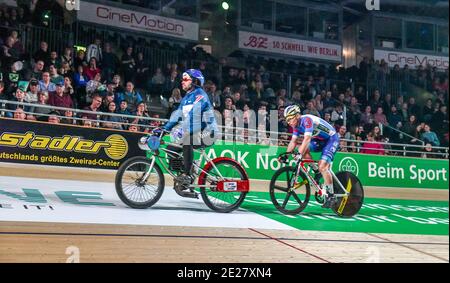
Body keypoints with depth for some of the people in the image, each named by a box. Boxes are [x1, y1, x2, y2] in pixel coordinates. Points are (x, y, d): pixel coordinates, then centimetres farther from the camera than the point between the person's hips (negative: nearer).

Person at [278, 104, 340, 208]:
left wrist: (299, 154, -47)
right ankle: (316, 172, 3)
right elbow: (293, 141, -1)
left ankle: (330, 195, -8)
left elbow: (307, 139, -39)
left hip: (331, 139, -9)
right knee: (303, 149, -13)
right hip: (320, 140, 9)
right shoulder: (296, 124, -2)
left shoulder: (307, 120, -28)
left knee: (322, 167, -20)